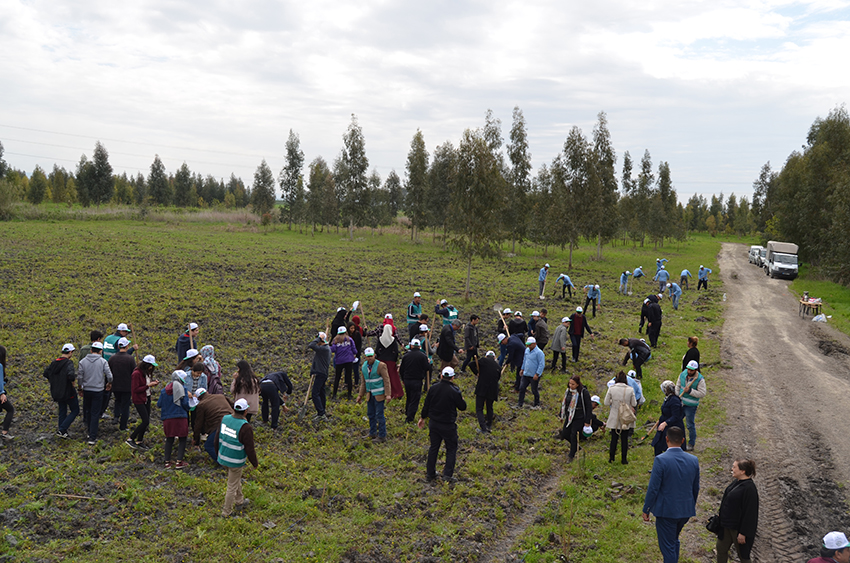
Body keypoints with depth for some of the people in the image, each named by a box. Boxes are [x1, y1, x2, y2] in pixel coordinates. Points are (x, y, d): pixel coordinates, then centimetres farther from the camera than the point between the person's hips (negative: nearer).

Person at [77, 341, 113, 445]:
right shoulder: (103, 362, -9)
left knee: (88, 412, 18)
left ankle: (90, 432, 28)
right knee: (95, 414, 1)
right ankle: (92, 438, -1)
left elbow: (80, 377, 1)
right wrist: (109, 384, 12)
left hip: (86, 390, 3)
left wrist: (80, 388, 17)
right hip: (98, 391, -3)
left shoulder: (83, 361, -1)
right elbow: (109, 376, -9)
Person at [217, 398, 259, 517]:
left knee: (236, 480, 29)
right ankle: (226, 511, 26)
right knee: (232, 486, 12)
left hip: (223, 457, 7)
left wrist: (218, 452, 22)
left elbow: (217, 438, 5)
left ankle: (239, 500, 48)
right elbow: (249, 449, -19)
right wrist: (255, 464, -3)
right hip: (236, 461, -7)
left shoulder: (224, 419, -8)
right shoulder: (245, 427, -27)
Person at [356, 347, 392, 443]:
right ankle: (373, 433, 26)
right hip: (370, 394, 6)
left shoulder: (380, 365, -13)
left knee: (379, 415, -4)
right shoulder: (364, 366, 6)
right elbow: (363, 382, 15)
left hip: (379, 394, -6)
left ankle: (382, 436, 4)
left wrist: (388, 395, -18)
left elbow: (386, 380, -13)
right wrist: (360, 395, 14)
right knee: (370, 414, 12)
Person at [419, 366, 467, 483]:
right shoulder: (454, 391, -17)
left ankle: (430, 473, 23)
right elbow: (462, 407, -6)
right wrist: (461, 399, 16)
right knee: (451, 449, 10)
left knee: (433, 447, 16)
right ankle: (448, 474, 4)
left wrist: (423, 418, 19)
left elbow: (426, 405, 4)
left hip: (433, 424, 5)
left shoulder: (433, 388, -4)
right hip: (448, 425, -4)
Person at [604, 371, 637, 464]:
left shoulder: (611, 389, -11)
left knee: (614, 438, 12)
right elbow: (634, 404, -3)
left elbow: (606, 403, -6)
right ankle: (624, 459, 18)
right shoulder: (630, 390, -10)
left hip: (615, 418, 0)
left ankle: (611, 458, 19)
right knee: (624, 439, 11)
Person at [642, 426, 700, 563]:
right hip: (686, 510, 6)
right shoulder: (693, 460, -3)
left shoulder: (661, 460, -20)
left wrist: (646, 510, -6)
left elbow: (653, 488, -17)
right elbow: (696, 488, 8)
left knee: (668, 546, 7)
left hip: (666, 511, -6)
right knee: (674, 540, 27)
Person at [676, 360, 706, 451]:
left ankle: (691, 444, 17)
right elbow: (678, 386, 10)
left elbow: (702, 393, -18)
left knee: (690, 425, 1)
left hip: (691, 405, -6)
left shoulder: (700, 379, -17)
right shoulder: (683, 374, -2)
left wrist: (690, 391, -25)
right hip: (681, 402, 6)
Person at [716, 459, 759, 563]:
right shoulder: (736, 482, 2)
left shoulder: (749, 488, -25)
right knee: (721, 548, 19)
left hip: (738, 527, -9)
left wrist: (743, 533, -21)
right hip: (727, 525, 9)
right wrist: (722, 519, 20)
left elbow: (749, 513, -24)